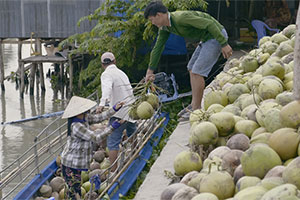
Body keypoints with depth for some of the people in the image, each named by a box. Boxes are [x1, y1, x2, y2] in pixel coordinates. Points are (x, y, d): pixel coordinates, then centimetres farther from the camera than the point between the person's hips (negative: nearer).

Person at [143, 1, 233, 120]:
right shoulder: (164, 28, 3)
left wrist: (224, 44, -26)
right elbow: (157, 48, 14)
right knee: (192, 69, 12)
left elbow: (209, 24, -27)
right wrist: (150, 70, 17)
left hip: (217, 35, -10)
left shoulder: (181, 17, -27)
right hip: (206, 38, 10)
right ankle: (194, 105, 18)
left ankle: (196, 109, -6)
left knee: (197, 71, -12)